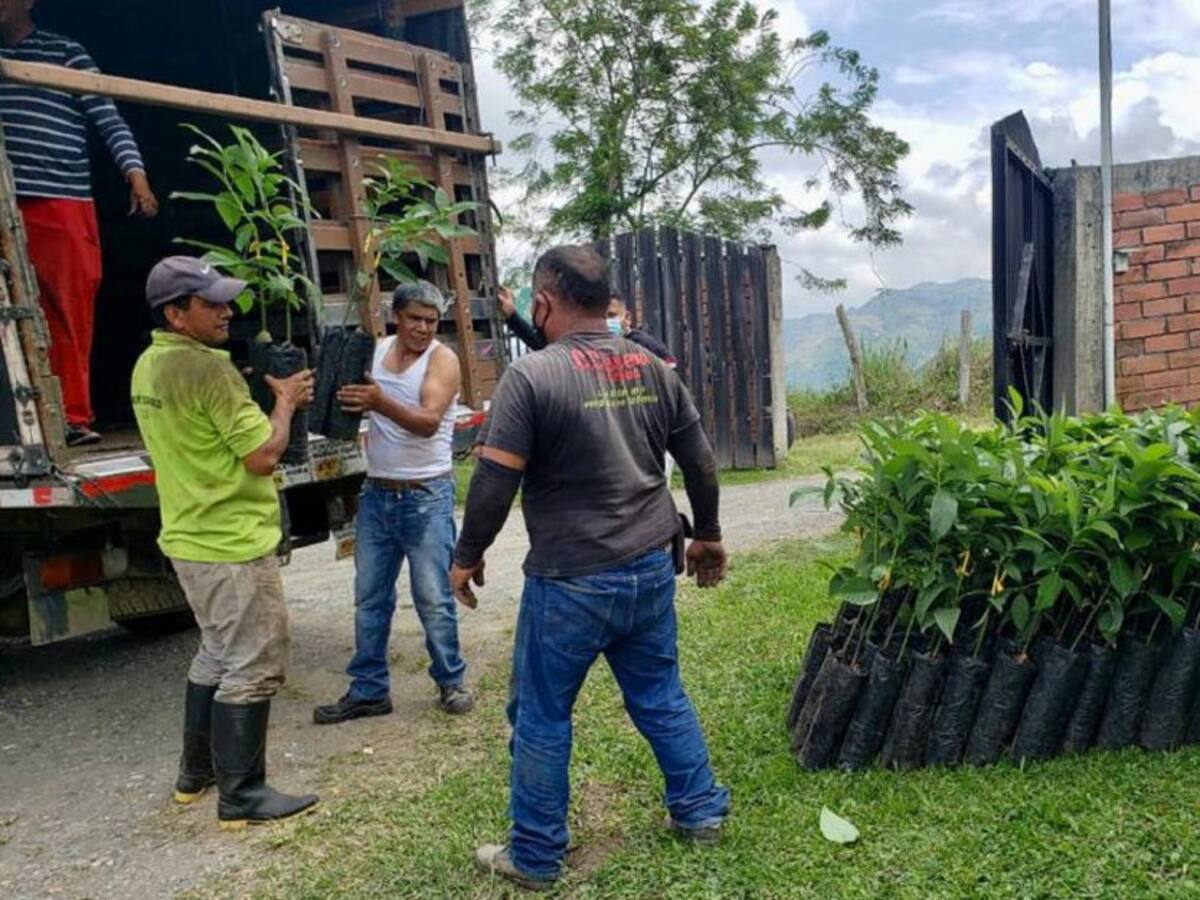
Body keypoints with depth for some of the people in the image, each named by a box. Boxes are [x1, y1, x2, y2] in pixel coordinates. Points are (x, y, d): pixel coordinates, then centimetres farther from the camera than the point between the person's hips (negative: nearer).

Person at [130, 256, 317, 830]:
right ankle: (243, 796, 11)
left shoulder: (149, 366, 9)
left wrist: (271, 400, 11)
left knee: (218, 656, 23)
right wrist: (286, 401, -6)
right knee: (253, 668, 1)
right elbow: (262, 457, -21)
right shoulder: (208, 368, -21)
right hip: (232, 544, -10)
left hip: (191, 539, 10)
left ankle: (197, 772, 33)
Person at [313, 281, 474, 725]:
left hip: (426, 496, -5)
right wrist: (345, 396, -13)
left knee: (433, 598, 1)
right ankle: (369, 690, 20)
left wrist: (380, 403, -41)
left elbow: (429, 421, -24)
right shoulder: (375, 351, 8)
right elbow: (352, 406, 11)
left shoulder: (442, 359, -9)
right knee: (370, 598, 9)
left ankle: (451, 682, 18)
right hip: (377, 493, 5)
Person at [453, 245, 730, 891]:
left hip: (570, 582, -6)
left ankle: (535, 856, 24)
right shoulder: (652, 367, 4)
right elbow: (700, 461, 10)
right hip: (652, 569, 6)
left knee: (541, 717, 10)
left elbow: (494, 481, -15)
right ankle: (701, 812, 35)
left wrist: (466, 557, 0)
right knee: (661, 697, 22)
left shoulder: (531, 376, -14)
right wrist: (707, 536, 23)